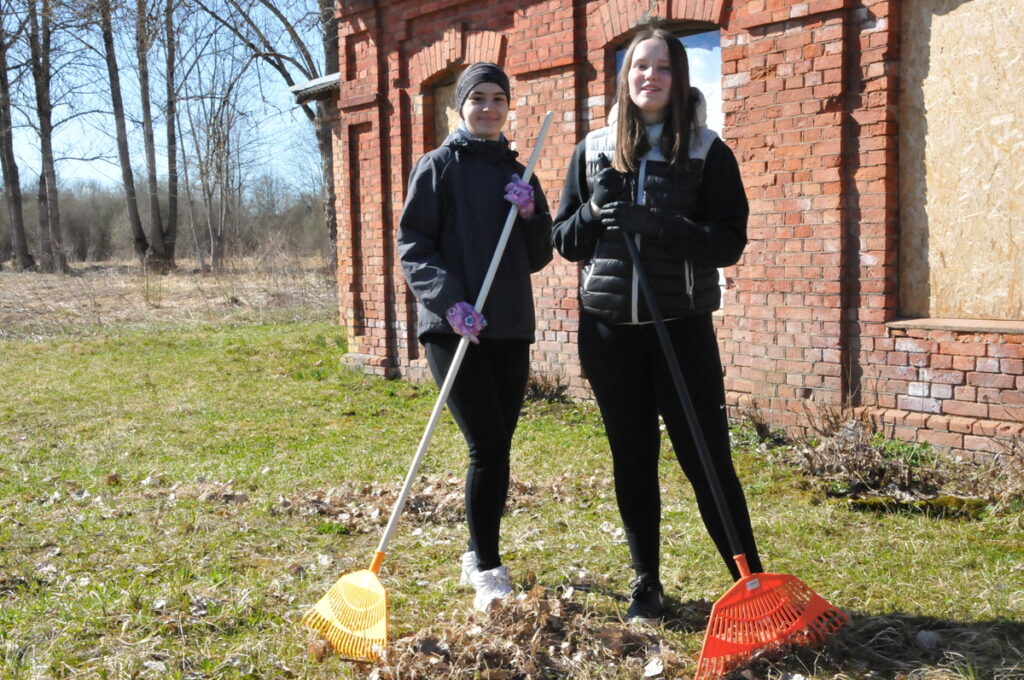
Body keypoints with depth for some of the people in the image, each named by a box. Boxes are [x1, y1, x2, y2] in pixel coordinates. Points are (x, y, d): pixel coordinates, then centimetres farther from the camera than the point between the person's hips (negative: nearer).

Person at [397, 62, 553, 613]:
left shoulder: (517, 174, 16)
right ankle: (487, 570, 0)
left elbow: (538, 257, 14)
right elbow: (412, 245, -6)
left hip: (510, 329, 5)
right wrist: (449, 299, -20)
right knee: (488, 448, -11)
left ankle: (479, 556, 25)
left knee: (496, 448, 10)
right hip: (453, 330, -5)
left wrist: (531, 214, -5)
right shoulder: (438, 166, 1)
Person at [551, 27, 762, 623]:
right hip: (610, 328, 3)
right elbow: (564, 239, 10)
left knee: (707, 459, -1)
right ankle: (647, 584, 23)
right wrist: (594, 213, -12)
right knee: (633, 461, 10)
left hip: (682, 327, -3)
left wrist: (655, 223, -21)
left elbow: (730, 241, -9)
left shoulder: (707, 152, -1)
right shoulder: (593, 151, 8)